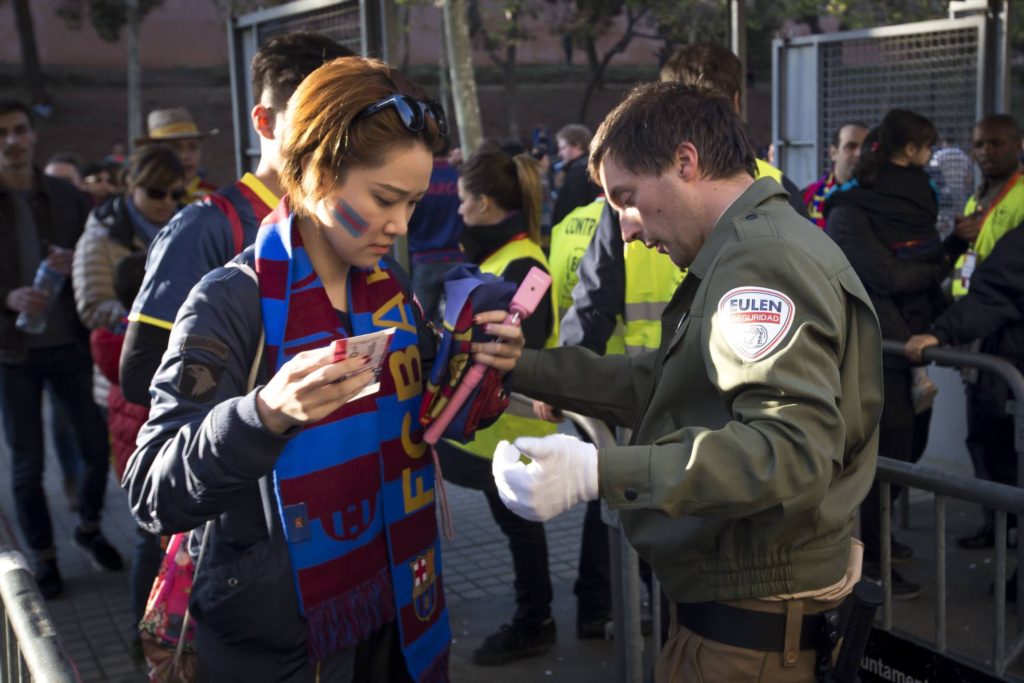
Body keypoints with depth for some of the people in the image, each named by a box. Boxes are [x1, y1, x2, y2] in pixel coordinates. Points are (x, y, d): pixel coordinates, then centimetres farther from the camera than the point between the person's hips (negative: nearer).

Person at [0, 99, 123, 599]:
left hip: (70, 343, 2)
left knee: (97, 445, 7)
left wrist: (75, 262, -15)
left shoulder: (68, 198, 5)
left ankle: (89, 529, 31)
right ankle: (42, 555, 23)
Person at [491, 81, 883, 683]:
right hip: (734, 597, 10)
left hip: (750, 621, -10)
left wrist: (597, 472, -38)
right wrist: (522, 366, 4)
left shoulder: (764, 259, -20)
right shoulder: (752, 253, 14)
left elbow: (793, 448, -32)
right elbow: (661, 385, 12)